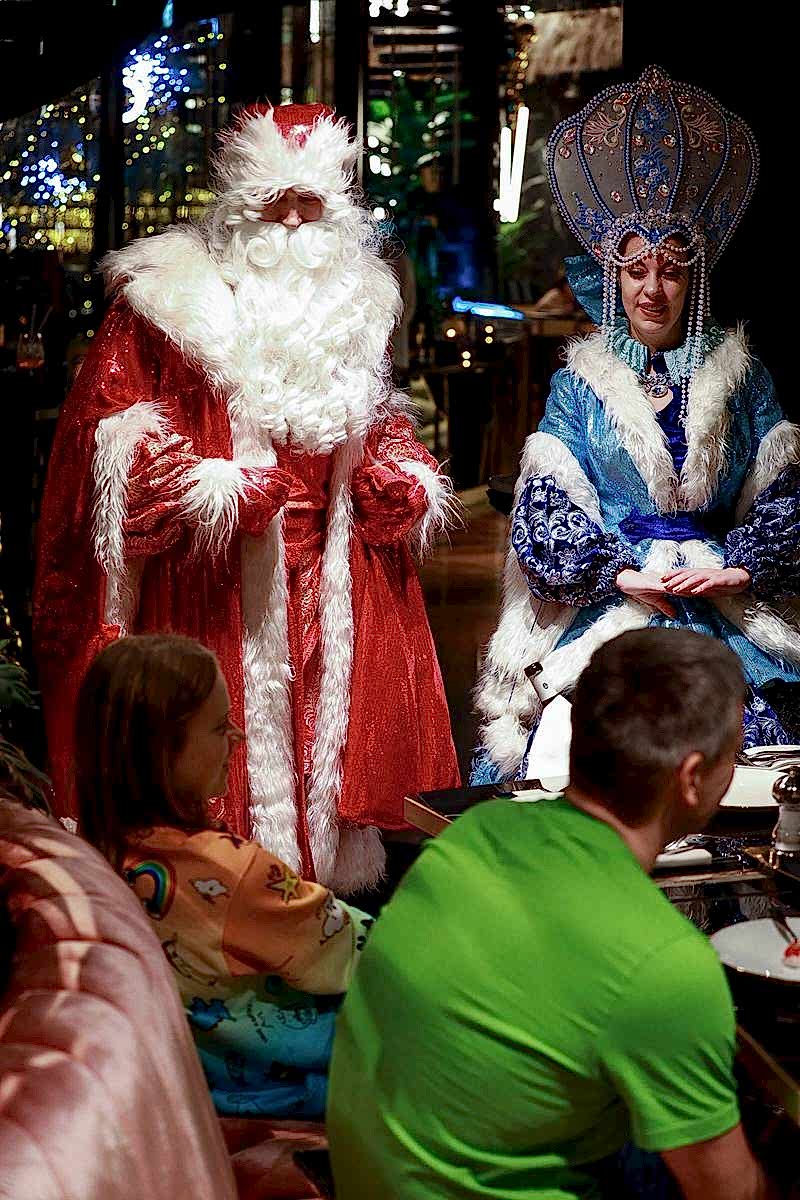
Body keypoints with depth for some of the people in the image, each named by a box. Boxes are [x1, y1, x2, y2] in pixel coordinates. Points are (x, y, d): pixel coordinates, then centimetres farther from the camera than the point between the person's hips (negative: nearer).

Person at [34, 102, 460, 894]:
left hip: (332, 571, 5)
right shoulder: (169, 295, -4)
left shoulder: (356, 299, 13)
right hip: (213, 569, -5)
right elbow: (115, 420, -7)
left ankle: (330, 883, 22)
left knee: (331, 728, 10)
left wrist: (403, 479, 6)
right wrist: (205, 488, -19)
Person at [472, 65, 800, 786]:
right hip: (606, 605, -1)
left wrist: (737, 569, -8)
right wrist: (624, 573, -10)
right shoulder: (581, 381, 7)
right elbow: (546, 505, 0)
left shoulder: (739, 375, 11)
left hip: (726, 610, 1)